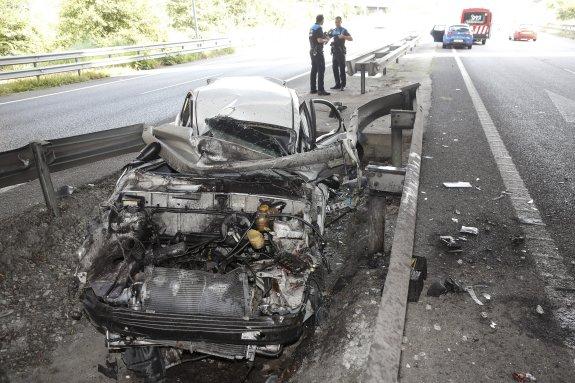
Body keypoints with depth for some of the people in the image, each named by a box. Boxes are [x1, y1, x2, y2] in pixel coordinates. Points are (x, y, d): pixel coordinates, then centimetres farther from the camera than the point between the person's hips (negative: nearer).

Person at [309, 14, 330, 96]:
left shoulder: (312, 27, 14)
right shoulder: (319, 28, -13)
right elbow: (319, 40, -22)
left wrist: (324, 39, 19)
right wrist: (325, 40, -3)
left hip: (312, 51, 9)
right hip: (318, 51, -9)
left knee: (314, 69, 12)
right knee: (321, 70, -8)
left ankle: (313, 88, 14)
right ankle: (320, 90, -12)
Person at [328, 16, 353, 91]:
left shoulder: (344, 30, -2)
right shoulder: (333, 31, 15)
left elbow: (351, 39, -9)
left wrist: (343, 36, -25)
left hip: (341, 52, -6)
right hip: (334, 52, 6)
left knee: (342, 69, -4)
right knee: (335, 69, 8)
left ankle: (343, 85, 1)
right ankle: (337, 84, 16)